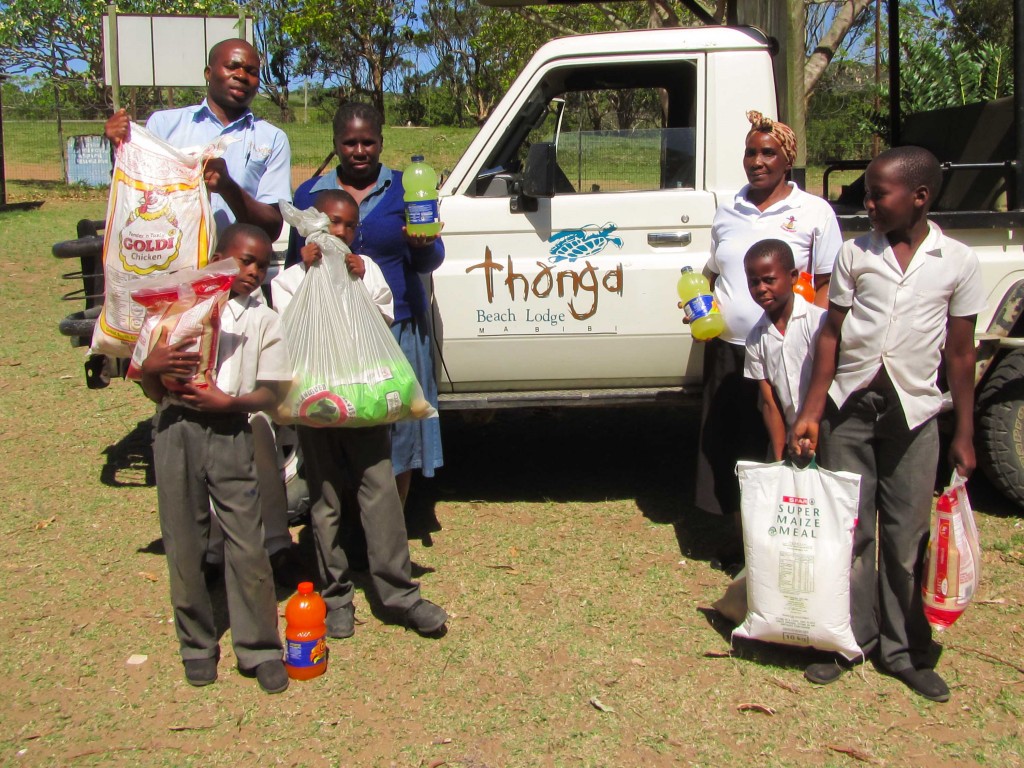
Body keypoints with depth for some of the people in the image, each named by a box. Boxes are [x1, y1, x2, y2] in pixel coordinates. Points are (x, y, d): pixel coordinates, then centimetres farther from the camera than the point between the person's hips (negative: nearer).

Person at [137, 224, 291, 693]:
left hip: (231, 433, -1)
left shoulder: (265, 321, 12)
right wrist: (153, 366, -11)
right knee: (184, 545, 5)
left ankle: (259, 649, 8)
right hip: (176, 430, 1)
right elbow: (153, 392, 12)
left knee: (247, 545, -5)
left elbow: (271, 394, 3)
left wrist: (229, 402, -16)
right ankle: (197, 646, 21)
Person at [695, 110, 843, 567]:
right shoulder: (727, 213, 13)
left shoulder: (814, 213, 0)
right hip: (727, 349, 5)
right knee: (725, 443, 9)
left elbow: (828, 285, -1)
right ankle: (741, 533, 25)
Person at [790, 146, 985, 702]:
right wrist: (811, 412, -1)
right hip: (850, 405, 1)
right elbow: (832, 334, 4)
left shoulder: (957, 262, 1)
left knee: (906, 537, 5)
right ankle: (850, 636, 19)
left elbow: (960, 353, 4)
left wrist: (964, 435, 3)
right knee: (848, 530, 6)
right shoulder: (855, 254, 3)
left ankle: (903, 649, 19)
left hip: (914, 411, -1)